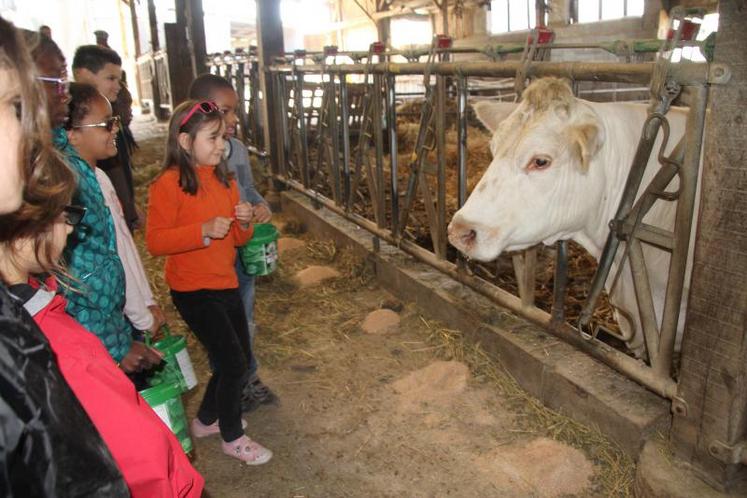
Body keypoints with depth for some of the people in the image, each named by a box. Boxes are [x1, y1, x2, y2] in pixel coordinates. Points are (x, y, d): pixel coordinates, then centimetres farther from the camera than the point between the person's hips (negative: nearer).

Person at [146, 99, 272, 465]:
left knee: (239, 358, 16)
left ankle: (205, 419, 40)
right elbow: (155, 241, -19)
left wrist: (243, 222, -9)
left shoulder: (223, 180, 8)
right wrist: (204, 230, -28)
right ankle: (232, 438, 20)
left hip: (226, 284, 8)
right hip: (193, 291, -8)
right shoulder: (168, 184, -15)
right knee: (233, 362, -4)